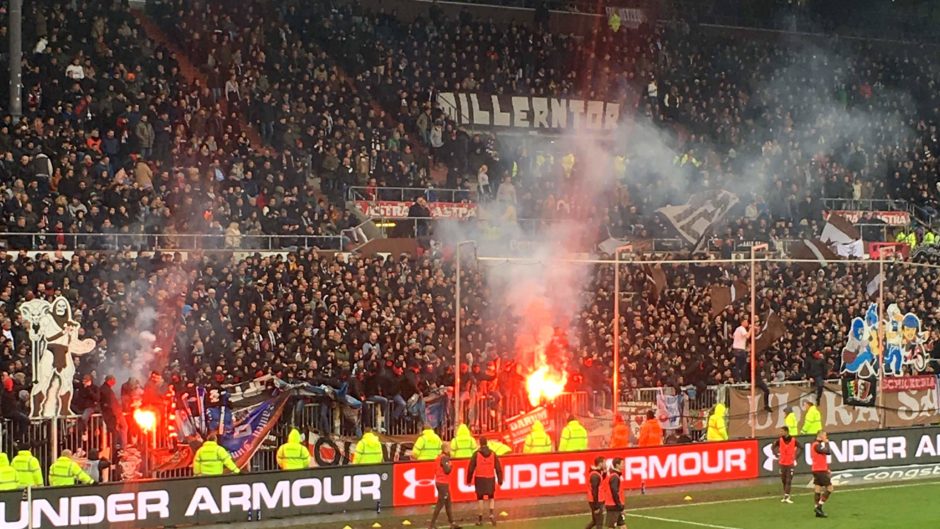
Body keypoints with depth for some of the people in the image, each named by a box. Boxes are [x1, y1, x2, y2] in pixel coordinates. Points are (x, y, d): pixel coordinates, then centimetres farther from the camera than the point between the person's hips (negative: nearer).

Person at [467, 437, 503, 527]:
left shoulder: (476, 454, -5)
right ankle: (492, 514, -6)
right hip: (490, 478, 1)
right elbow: (498, 468, 0)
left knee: (480, 499, 8)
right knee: (491, 498, 15)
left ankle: (480, 519, 9)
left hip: (479, 479, -1)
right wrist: (500, 480, 5)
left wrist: (469, 480, 4)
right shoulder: (492, 454, 0)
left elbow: (471, 468, -4)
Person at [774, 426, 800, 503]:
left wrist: (795, 457, -6)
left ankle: (786, 497, -11)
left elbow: (799, 448, 1)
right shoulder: (780, 440, -2)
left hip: (790, 463, -3)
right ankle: (786, 496, 21)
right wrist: (777, 455, 1)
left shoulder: (793, 440, -9)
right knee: (783, 480, 9)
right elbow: (774, 447, 12)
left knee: (788, 481, -8)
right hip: (782, 463, 3)